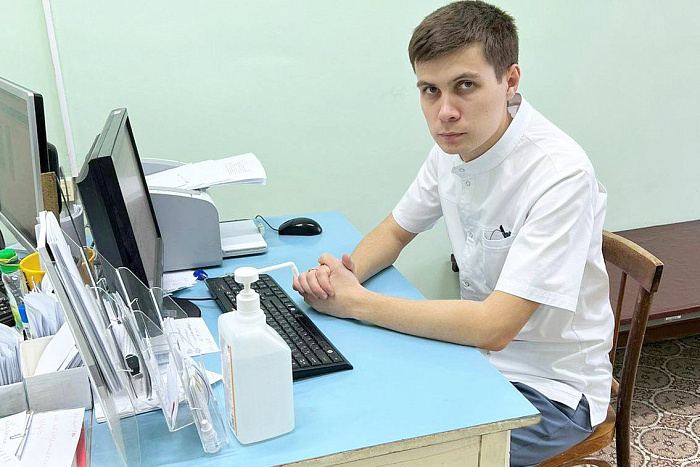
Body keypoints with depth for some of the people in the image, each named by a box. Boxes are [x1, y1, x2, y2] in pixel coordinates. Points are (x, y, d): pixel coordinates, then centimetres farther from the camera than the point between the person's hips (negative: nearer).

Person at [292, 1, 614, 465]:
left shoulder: (559, 172, -28)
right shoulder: (455, 142, -5)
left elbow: (494, 327, -31)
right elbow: (394, 232, 9)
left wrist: (355, 301, -25)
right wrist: (344, 275, -13)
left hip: (550, 387, -6)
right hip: (476, 348, 7)